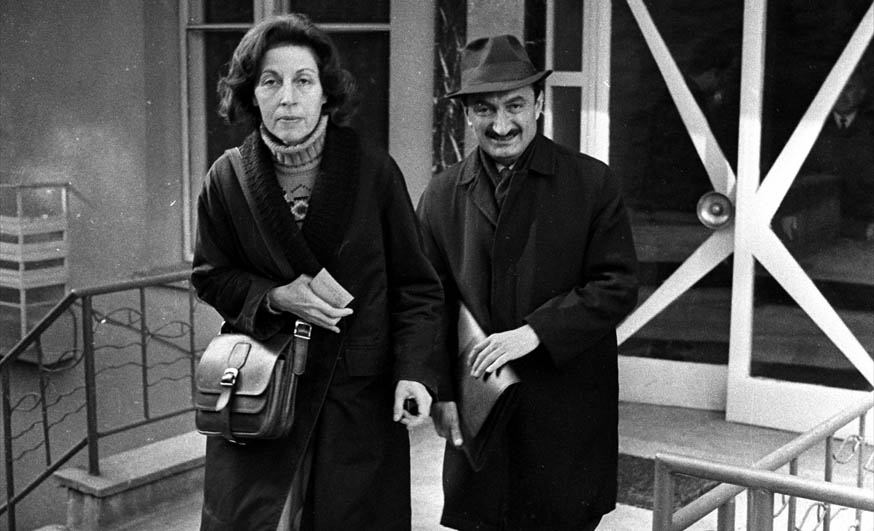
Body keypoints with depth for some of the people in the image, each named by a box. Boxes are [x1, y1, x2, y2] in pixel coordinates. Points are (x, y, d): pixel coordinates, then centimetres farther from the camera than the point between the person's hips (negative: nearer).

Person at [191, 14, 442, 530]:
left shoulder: (374, 169, -6)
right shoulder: (228, 178, -2)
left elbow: (416, 284, -2)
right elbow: (210, 275, 8)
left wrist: (414, 370, -13)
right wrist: (274, 298, -11)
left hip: (361, 397, -1)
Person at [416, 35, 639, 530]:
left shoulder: (592, 183, -3)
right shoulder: (442, 195, 5)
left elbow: (619, 285, -7)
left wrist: (535, 331, -17)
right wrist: (441, 391, -1)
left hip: (568, 413, -2)